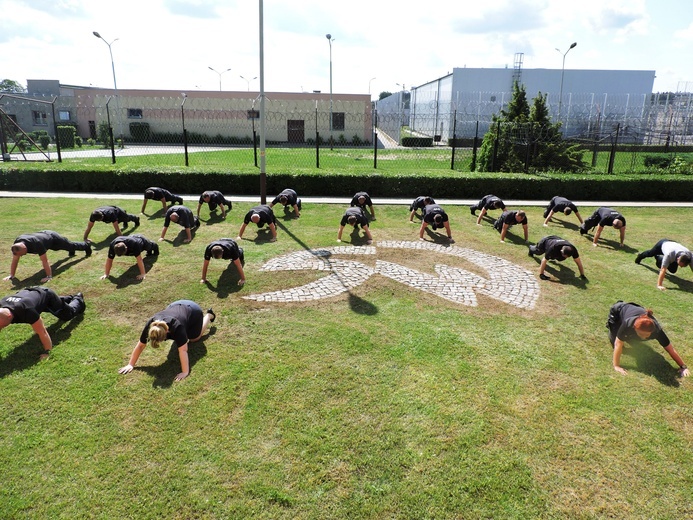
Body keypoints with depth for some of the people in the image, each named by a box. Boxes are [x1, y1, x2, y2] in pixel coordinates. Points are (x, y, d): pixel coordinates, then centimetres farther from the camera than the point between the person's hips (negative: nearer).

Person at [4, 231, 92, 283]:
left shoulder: (36, 243, -48)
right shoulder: (16, 243, -30)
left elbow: (44, 260, -45)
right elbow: (15, 260, -18)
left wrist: (49, 276, -42)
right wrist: (11, 275, -17)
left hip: (53, 238, -6)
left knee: (71, 245, 20)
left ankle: (86, 246, 49)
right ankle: (72, 251, 66)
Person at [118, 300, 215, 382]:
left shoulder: (176, 327, -45)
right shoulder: (150, 326, -31)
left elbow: (183, 350, -44)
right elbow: (140, 345, -20)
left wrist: (185, 372, -45)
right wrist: (130, 365, -19)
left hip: (192, 310, -5)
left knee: (194, 338, 17)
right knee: (178, 339, 20)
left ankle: (209, 315, 34)